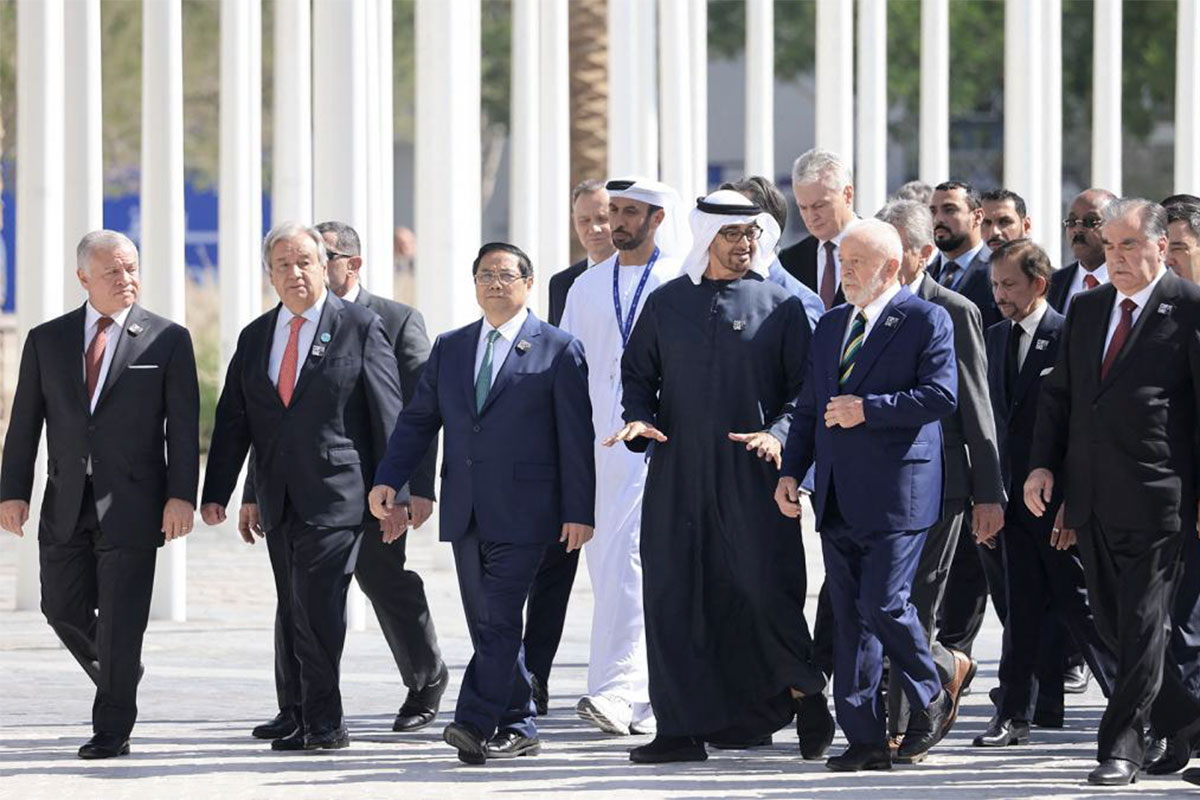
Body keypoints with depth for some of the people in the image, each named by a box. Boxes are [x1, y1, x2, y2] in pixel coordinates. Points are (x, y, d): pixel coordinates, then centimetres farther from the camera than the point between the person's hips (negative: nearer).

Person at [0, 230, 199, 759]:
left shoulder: (167, 340, 1)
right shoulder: (47, 340, 8)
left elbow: (183, 427, -2)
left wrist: (181, 496, -11)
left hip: (131, 502, -3)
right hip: (66, 501, 3)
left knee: (121, 618, -4)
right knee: (63, 609, 6)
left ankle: (112, 730, 3)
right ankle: (119, 680, 32)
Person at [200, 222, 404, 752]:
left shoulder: (360, 328, 0)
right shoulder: (255, 338, 14)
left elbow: (388, 414, -1)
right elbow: (232, 423, 14)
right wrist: (216, 493, 6)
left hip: (336, 495, -5)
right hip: (279, 503, 5)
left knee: (317, 603, -13)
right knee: (292, 610, 6)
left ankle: (323, 722, -7)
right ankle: (301, 718, 11)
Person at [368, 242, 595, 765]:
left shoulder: (558, 350, 0)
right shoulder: (449, 349, 15)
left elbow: (576, 438, -2)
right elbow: (418, 421, 15)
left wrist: (578, 512, -7)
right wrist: (388, 481, 1)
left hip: (522, 511, -6)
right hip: (466, 511, 6)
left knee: (500, 618, -14)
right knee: (486, 624, 8)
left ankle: (475, 722, -21)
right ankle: (517, 727, 16)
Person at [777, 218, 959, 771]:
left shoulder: (926, 321, -3)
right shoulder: (830, 325, 17)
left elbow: (940, 395, -14)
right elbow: (809, 408, 20)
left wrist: (868, 409, -17)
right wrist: (791, 471, 9)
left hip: (896, 493, -7)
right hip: (838, 497, 7)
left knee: (884, 604, -13)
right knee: (849, 618, 4)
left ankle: (930, 701, 12)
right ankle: (865, 739, 5)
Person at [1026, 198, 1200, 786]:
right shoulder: (1086, 308, 14)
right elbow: (1058, 393, 18)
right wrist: (1044, 465, 5)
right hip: (1091, 498, 7)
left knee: (1142, 624, -5)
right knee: (1111, 621, 12)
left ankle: (1121, 747, -1)